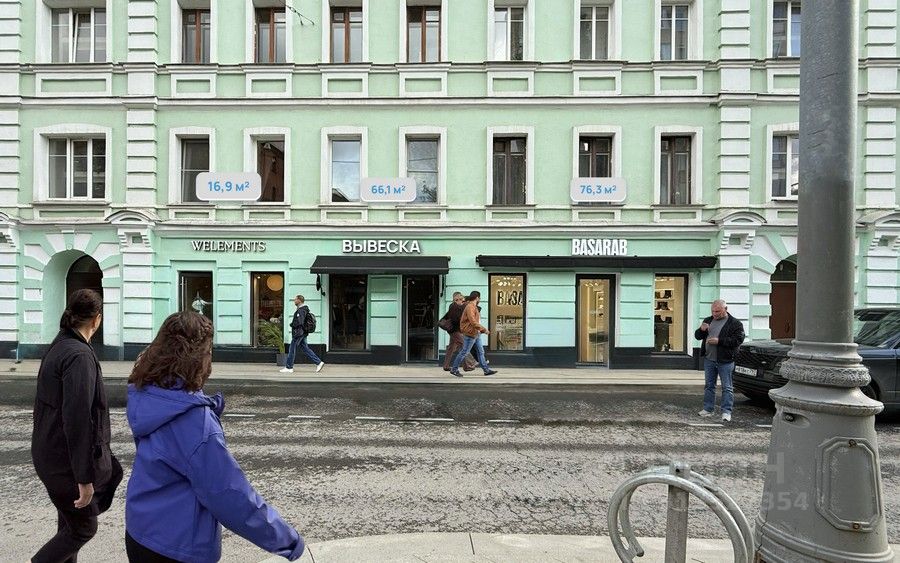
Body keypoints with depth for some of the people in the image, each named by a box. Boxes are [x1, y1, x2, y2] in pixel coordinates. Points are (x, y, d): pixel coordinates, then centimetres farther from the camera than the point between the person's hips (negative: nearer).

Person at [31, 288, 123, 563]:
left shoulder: (58, 346, 5)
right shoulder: (80, 355, -25)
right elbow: (78, 419, -28)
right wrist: (84, 477, -22)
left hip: (50, 453, 9)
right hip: (67, 460, -9)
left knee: (69, 524, 21)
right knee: (83, 528, 9)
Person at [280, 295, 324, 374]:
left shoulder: (301, 310, -17)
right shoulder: (303, 309, 16)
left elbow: (299, 322, -25)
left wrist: (291, 324, -9)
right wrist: (293, 324, 13)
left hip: (298, 333, -10)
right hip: (303, 333, 10)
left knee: (292, 349, 0)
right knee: (306, 349, 10)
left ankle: (289, 367, 8)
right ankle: (319, 362, 6)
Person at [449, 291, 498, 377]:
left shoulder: (474, 307, 14)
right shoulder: (470, 307, -18)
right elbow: (473, 322, -26)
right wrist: (484, 330, -21)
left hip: (476, 334, 10)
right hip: (470, 334, -10)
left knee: (480, 352, 10)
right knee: (463, 352, -1)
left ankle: (486, 370, 15)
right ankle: (454, 369, 9)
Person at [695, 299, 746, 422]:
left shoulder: (735, 323, -5)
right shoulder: (708, 320, 12)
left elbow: (738, 340, -14)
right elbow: (697, 336, 15)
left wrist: (719, 341, -20)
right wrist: (701, 330, -8)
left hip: (725, 361, -5)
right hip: (708, 359, 5)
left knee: (727, 387, 0)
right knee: (709, 386, 12)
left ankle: (726, 412, 5)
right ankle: (708, 409, 20)